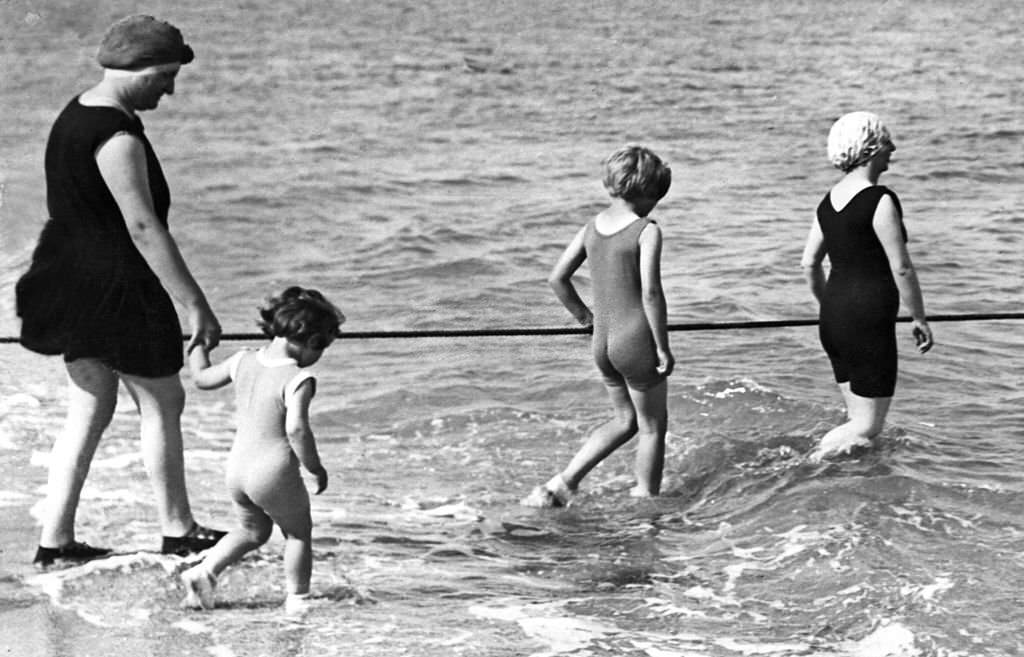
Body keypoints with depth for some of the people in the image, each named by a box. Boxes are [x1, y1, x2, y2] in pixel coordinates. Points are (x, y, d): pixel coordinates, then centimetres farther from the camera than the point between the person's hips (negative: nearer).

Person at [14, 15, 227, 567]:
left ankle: (55, 540, 14)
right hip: (114, 288, -10)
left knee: (89, 411, 13)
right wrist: (196, 305, -25)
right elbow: (143, 228, -26)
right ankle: (177, 531, 18)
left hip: (76, 286, 10)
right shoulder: (117, 138, -21)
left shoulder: (77, 113, 11)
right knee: (163, 402, 6)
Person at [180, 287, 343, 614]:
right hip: (275, 473, -6)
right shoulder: (298, 379, -18)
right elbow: (296, 429, -27)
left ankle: (204, 572, 12)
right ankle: (297, 597, 19)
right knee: (299, 532, 16)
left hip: (237, 466, 6)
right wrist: (315, 467, -15)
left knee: (251, 531, 25)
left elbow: (202, 378, 16)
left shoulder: (244, 362, 2)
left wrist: (197, 347, 35)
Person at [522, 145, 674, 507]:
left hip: (602, 342, 7)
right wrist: (663, 346, -13)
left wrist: (583, 315, 22)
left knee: (625, 420, 23)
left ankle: (560, 484, 15)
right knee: (652, 426, 11)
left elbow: (557, 278, 8)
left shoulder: (593, 227, 6)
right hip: (637, 340, -7)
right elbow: (651, 292, -20)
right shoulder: (647, 230, -13)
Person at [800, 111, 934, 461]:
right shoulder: (879, 200, -15)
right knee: (867, 426, -3)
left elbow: (809, 264, 13)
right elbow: (901, 269, -14)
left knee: (858, 418, 17)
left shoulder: (830, 200, 8)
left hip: (833, 321, 8)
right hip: (869, 324, -8)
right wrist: (920, 320, -4)